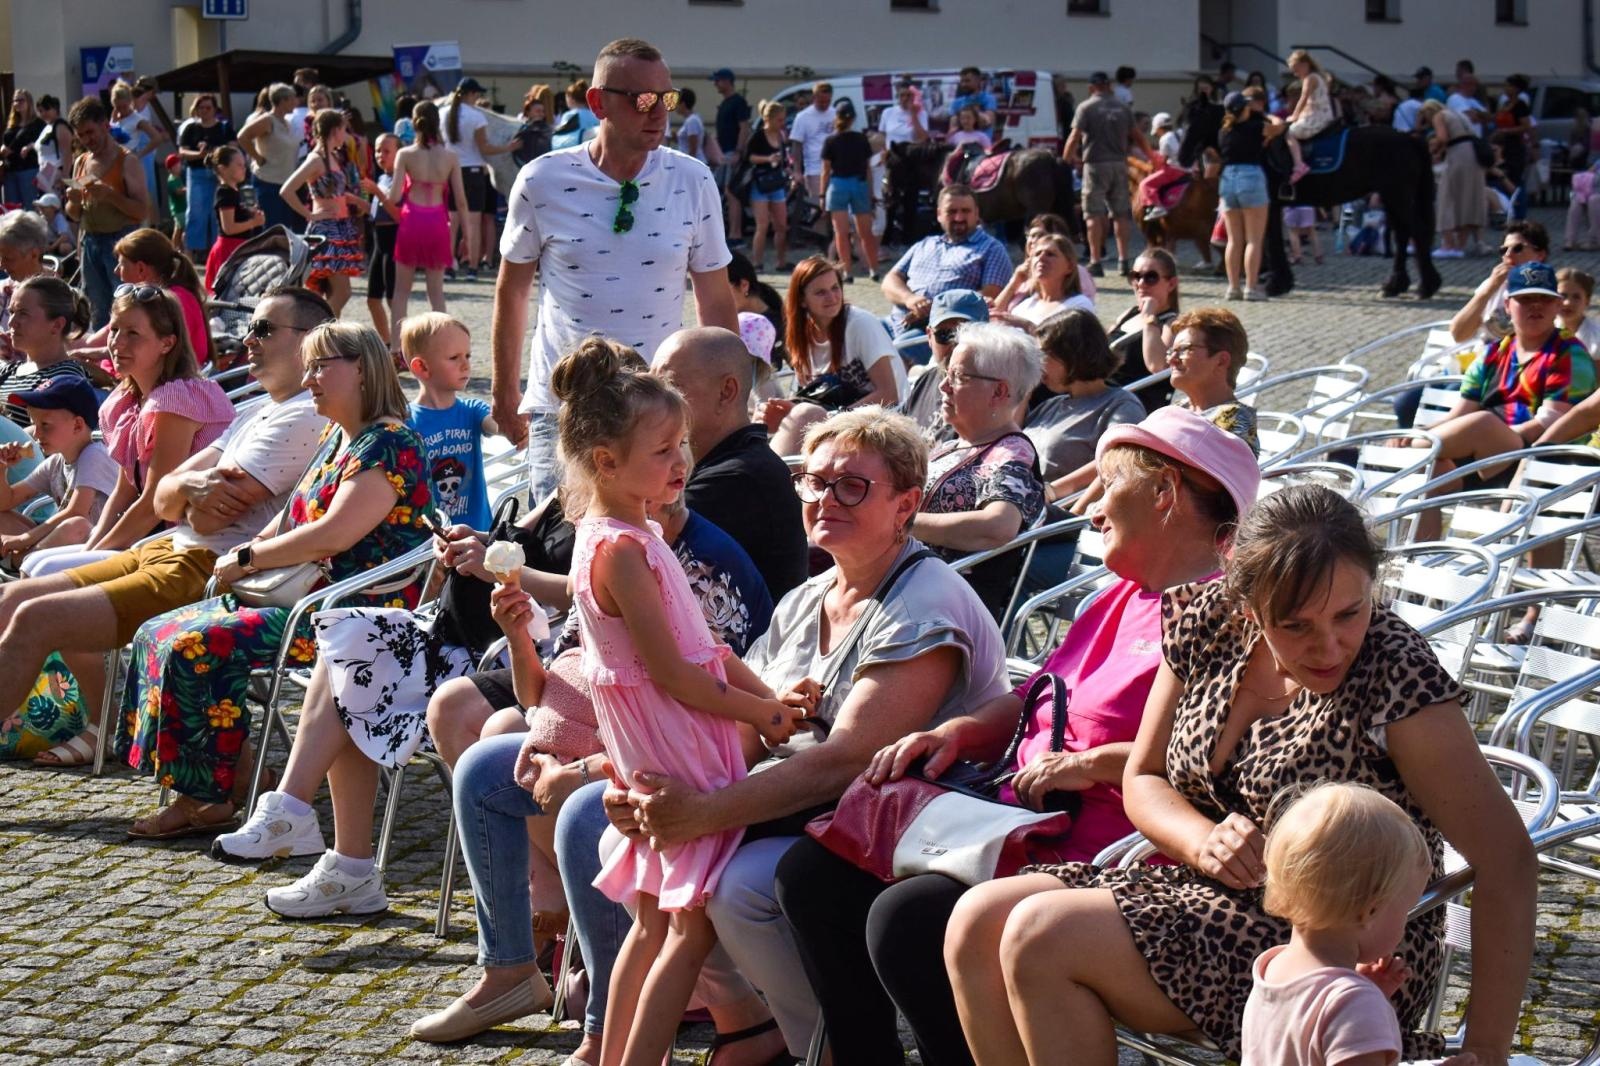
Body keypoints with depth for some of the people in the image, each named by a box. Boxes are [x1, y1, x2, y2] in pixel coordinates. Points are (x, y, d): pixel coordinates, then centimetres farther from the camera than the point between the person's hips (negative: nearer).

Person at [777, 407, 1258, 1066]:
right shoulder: (1120, 600, 21)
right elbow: (1033, 702, 27)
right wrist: (957, 732, 8)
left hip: (1095, 865, -10)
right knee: (813, 873, 5)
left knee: (907, 918, -29)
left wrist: (1093, 764, -21)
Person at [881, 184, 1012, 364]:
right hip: (897, 320, 6)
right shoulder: (924, 246, 28)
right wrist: (909, 298, -5)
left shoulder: (992, 249, 12)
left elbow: (990, 298, -3)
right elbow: (890, 281, 21)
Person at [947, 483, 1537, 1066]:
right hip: (1207, 890, 7)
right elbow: (1144, 779, 9)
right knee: (977, 921, -10)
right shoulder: (1208, 622, -3)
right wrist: (1204, 841, -14)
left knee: (1043, 937, -20)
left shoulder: (1395, 674, -21)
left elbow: (1507, 857, -21)